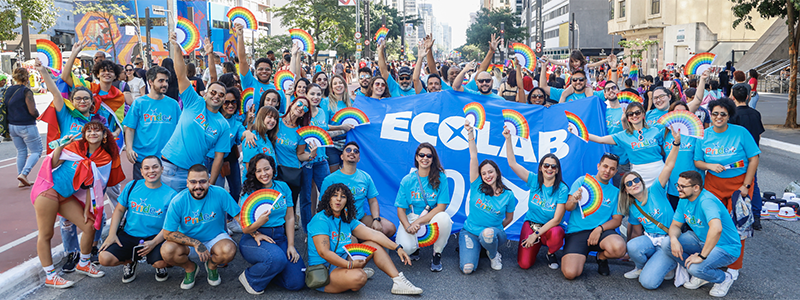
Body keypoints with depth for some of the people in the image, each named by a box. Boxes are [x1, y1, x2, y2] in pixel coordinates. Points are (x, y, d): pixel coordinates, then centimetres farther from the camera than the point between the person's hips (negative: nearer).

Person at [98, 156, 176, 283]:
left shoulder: (170, 194, -5)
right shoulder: (132, 186, 3)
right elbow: (119, 210, 10)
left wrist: (154, 242, -21)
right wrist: (112, 234, -2)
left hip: (155, 238, -3)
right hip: (128, 235, 3)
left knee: (160, 262, -30)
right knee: (104, 258, -19)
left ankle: (160, 267, 11)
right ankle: (129, 262, 16)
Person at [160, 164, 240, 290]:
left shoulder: (220, 193, -19)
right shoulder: (178, 201, -18)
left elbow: (239, 215, -14)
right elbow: (168, 233, -16)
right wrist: (196, 244, -24)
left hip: (215, 238, -1)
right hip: (187, 240, 1)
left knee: (229, 250, -32)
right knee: (167, 251, -28)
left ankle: (212, 266, 7)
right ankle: (190, 268, 7)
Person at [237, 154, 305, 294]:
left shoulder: (283, 188, 5)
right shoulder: (250, 193, -7)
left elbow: (290, 218, 7)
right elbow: (245, 229, -9)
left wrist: (291, 245, -2)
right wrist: (259, 223, -32)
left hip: (280, 237, 4)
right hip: (254, 239, -4)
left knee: (297, 282, -11)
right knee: (278, 258, -37)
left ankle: (266, 271, 19)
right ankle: (250, 278, -5)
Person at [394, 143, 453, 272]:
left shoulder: (441, 178, -4)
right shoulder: (407, 180, -1)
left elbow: (441, 207, -10)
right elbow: (400, 209, -1)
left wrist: (418, 221, -20)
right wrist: (407, 226, -22)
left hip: (432, 218, 0)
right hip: (411, 217, 0)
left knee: (444, 218, -36)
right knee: (405, 247, -30)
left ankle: (437, 254, -8)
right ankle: (415, 247, 13)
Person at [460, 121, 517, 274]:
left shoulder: (508, 195, -4)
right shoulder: (477, 186, -5)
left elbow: (509, 217, 11)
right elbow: (473, 157, -14)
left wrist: (496, 230, 1)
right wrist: (470, 134, -22)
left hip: (494, 233, 0)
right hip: (470, 231, 0)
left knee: (487, 233, -39)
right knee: (467, 268, -20)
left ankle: (493, 254, -2)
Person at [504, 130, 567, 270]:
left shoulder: (562, 189, -12)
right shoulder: (534, 180, -5)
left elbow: (557, 219, -15)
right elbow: (512, 163, -11)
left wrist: (536, 234, -20)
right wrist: (508, 139, -18)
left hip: (550, 227, -2)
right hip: (530, 224, 2)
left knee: (556, 233, -39)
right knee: (524, 264, -16)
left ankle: (551, 254, -2)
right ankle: (535, 246, 20)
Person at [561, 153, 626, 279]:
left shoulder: (615, 192, 13)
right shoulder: (582, 181, 6)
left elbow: (617, 219, 7)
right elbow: (568, 208, -2)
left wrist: (600, 228, -13)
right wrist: (573, 201, -27)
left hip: (601, 231, 2)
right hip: (576, 231, -2)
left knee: (619, 248, -34)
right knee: (570, 273, -25)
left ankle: (602, 257, 5)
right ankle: (580, 257, 13)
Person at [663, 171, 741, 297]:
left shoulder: (706, 201, -30)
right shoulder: (684, 200, -2)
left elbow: (716, 229, -45)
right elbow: (675, 225, 4)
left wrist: (702, 256, -39)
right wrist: (674, 239, -20)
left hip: (726, 248, -8)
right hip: (701, 239, 8)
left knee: (695, 268, -32)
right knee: (666, 244, -10)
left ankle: (724, 278, 3)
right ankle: (701, 274, 7)